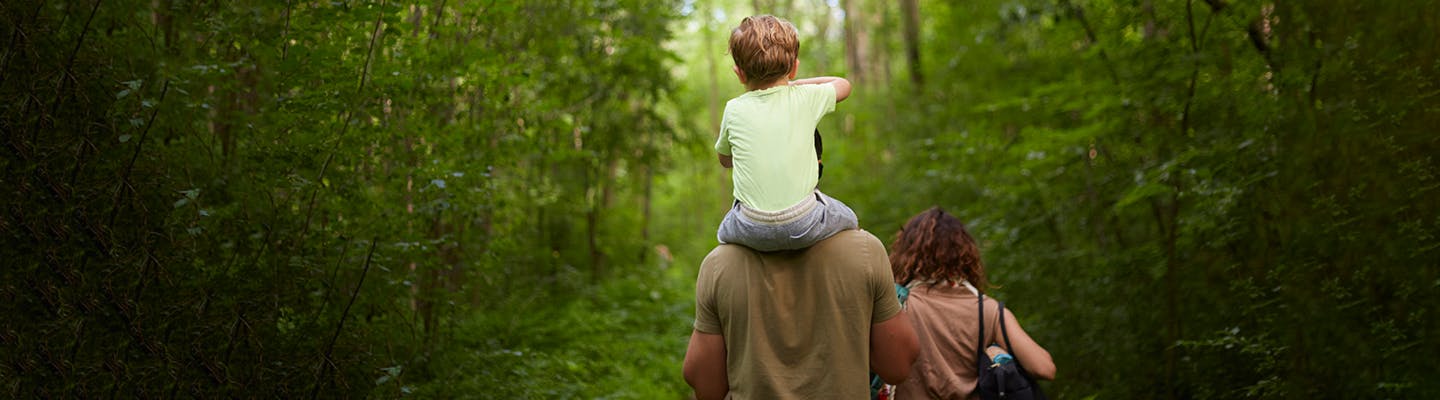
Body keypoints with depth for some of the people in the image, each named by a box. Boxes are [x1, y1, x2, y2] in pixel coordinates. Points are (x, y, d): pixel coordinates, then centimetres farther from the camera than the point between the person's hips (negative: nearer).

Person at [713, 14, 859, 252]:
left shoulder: (734, 110, 0)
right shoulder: (807, 98, -1)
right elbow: (844, 85, 21)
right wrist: (794, 83, 25)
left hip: (753, 232, 1)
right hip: (805, 225, -1)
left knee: (723, 233, 34)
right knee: (851, 222, 30)